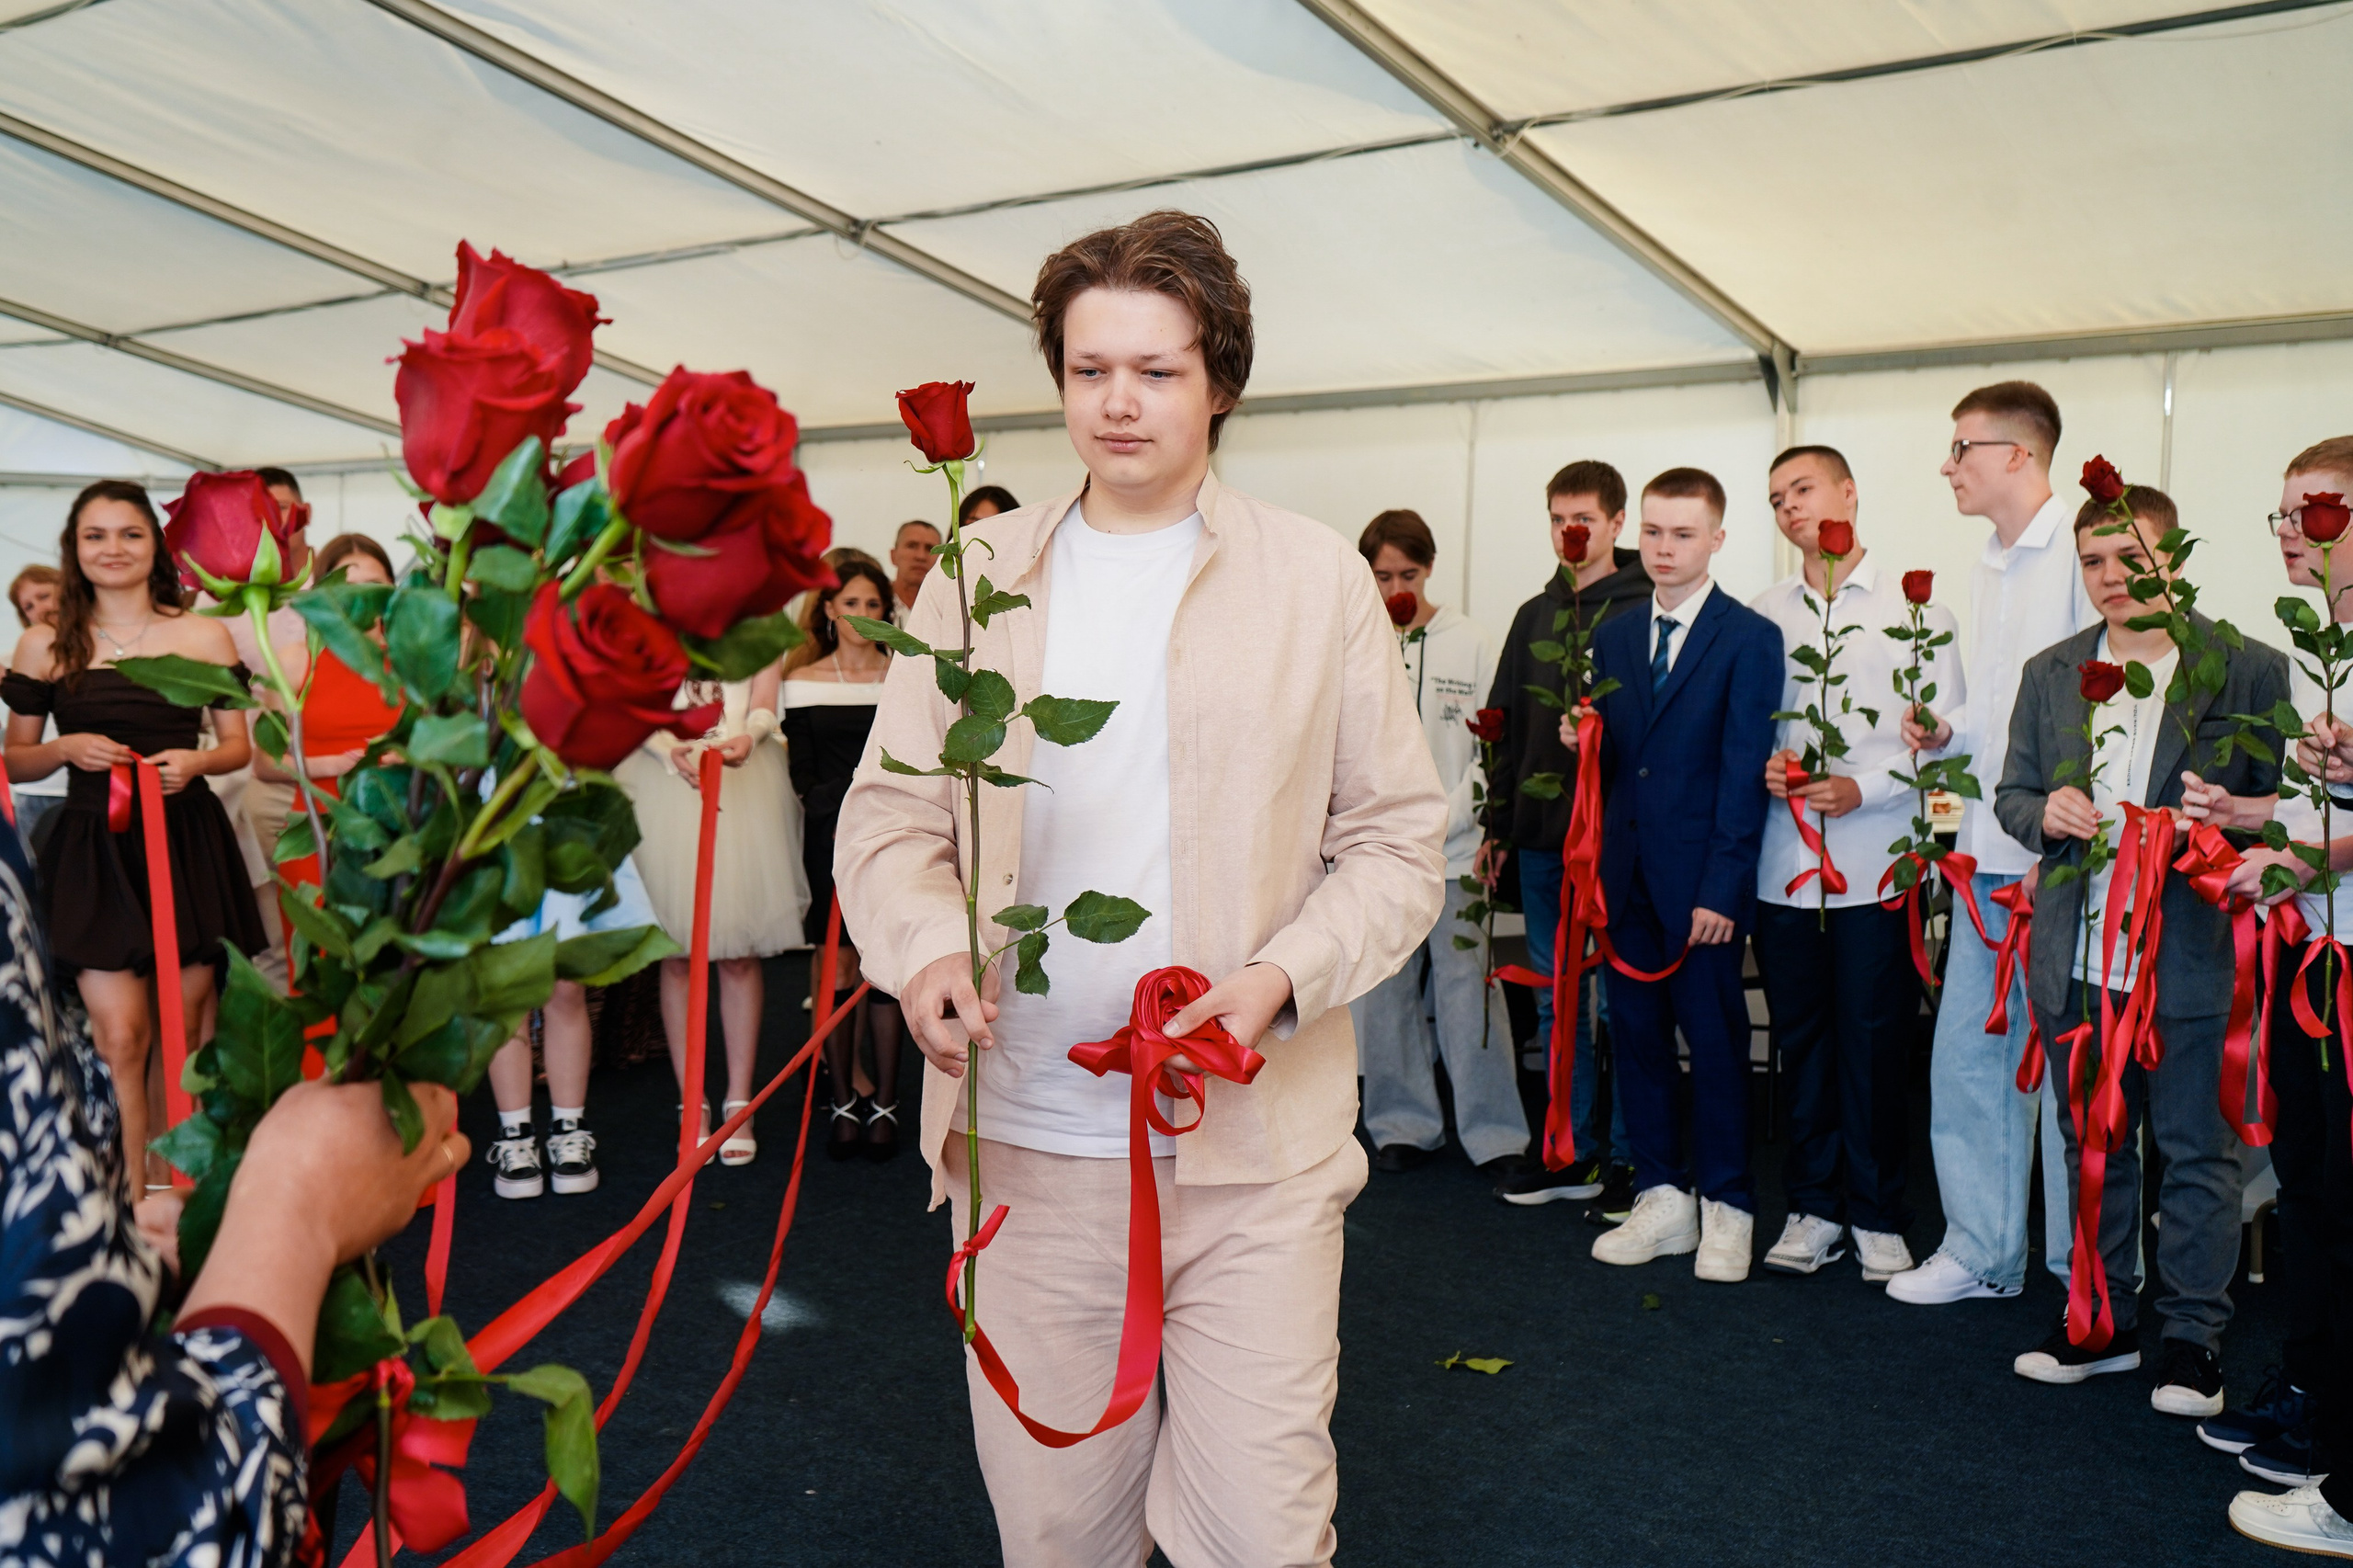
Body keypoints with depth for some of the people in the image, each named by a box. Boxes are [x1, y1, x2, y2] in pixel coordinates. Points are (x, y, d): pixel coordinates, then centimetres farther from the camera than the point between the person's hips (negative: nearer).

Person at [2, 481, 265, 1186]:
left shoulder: (203, 636, 5)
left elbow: (237, 746, 10)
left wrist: (194, 762, -11)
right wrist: (67, 749, -10)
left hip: (187, 843, 1)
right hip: (93, 850, -1)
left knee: (181, 1028, 7)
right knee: (120, 1035, -8)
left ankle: (165, 1181, 24)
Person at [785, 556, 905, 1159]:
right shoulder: (805, 680, 7)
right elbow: (801, 770, 5)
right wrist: (838, 815, -10)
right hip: (830, 835, 0)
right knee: (836, 964, -1)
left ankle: (884, 1104, 5)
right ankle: (845, 1102, 8)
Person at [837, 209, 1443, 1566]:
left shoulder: (1320, 579, 2)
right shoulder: (979, 577, 8)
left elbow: (1400, 840, 2)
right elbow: (890, 815, 7)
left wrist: (1282, 978, -15)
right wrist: (926, 946, -14)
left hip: (1252, 1154, -2)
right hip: (1022, 1147, 2)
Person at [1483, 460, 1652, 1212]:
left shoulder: (1645, 609, -5)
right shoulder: (1536, 615, 14)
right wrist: (1498, 825, 13)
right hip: (1542, 838, 6)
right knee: (1557, 1003, 13)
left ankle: (1625, 1158, 14)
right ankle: (1570, 1152, 23)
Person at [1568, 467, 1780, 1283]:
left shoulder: (1749, 638, -4)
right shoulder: (1613, 638, 13)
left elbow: (1744, 771, -9)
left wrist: (1722, 887, -13)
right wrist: (1583, 739, -8)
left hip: (1700, 877, -5)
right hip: (1629, 870, 5)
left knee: (1715, 1040, 2)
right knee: (1637, 1032, 9)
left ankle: (1725, 1207, 16)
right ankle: (1662, 1199, 21)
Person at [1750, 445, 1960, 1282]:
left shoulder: (1914, 603, 3)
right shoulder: (1761, 614, 12)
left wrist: (1862, 786, -13)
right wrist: (1763, 766, -6)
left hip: (1877, 859, -3)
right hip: (1784, 860, 3)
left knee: (1875, 1041, 1)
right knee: (1801, 1040, 8)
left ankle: (1877, 1215, 15)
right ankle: (1815, 1207, 20)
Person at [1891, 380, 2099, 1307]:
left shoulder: (2086, 555, -11)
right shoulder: (1989, 569, 17)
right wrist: (1946, 734, 7)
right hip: (1988, 854, 8)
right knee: (1967, 1056, 11)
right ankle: (1980, 1250, 24)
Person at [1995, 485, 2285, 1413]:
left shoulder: (2249, 670, -3)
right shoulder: (2050, 675, 10)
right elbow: (2012, 793, 14)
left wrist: (2237, 813, -22)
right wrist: (2047, 814, -8)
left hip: (2191, 960, -4)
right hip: (2077, 960, 4)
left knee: (2196, 1153, 6)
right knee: (2092, 1146, 15)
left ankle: (2194, 1334, 21)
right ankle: (2105, 1318, 29)